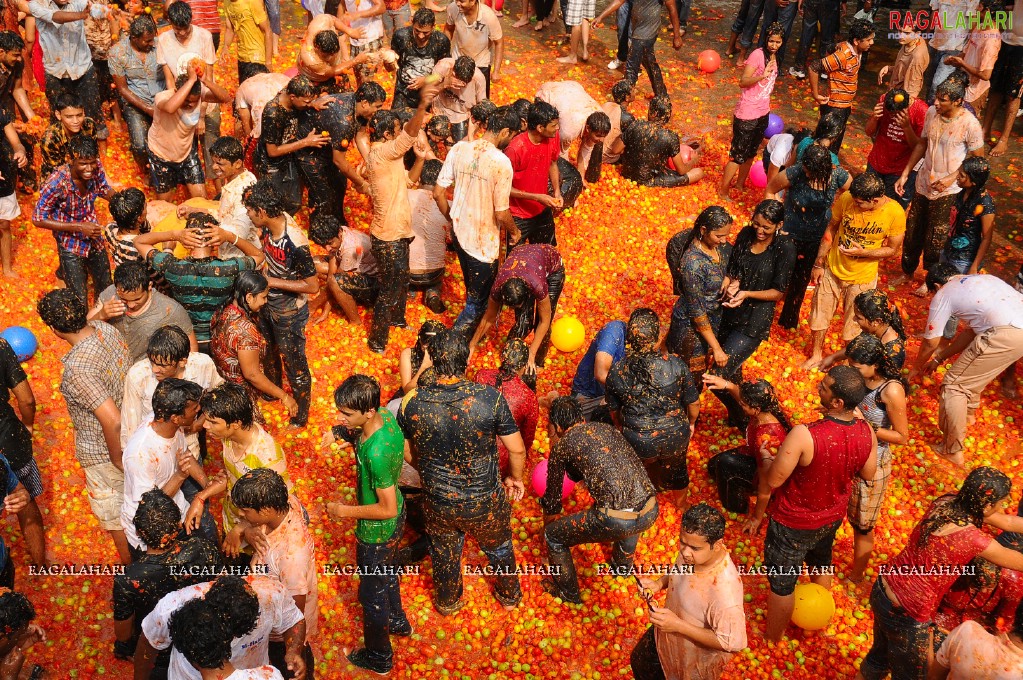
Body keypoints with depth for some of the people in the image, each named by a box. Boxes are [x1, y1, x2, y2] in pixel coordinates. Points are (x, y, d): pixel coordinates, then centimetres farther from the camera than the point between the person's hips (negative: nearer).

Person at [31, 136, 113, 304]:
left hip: (95, 241, 5)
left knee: (106, 289, 21)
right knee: (80, 302, 0)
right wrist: (79, 227, -27)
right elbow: (38, 219, -22)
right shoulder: (57, 183, -31)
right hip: (71, 248, -5)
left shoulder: (96, 168, -17)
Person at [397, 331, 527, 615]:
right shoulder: (490, 397, -26)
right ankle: (509, 595, 55)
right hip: (485, 502, -1)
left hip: (438, 503, 1)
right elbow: (517, 450, -16)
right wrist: (515, 477, 5)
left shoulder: (412, 402, -21)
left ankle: (447, 602, 56)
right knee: (498, 547, 30)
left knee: (444, 553, 31)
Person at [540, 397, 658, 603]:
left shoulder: (562, 445, 6)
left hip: (616, 521, -6)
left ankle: (568, 593, 38)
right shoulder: (607, 428, 20)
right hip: (651, 513, 6)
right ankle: (623, 565, 60)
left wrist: (547, 526, 37)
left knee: (553, 537, 18)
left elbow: (553, 498, 18)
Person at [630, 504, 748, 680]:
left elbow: (733, 642, -31)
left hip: (695, 663, -7)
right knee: (640, 663, 31)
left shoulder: (725, 591, -43)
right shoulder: (690, 548, -22)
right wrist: (659, 583, -17)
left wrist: (679, 625, -34)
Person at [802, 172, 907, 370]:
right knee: (819, 315, 17)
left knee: (853, 326, 14)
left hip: (862, 278, -2)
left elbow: (892, 249, -10)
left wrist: (862, 252, -26)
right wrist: (818, 264, -2)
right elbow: (831, 230, -5)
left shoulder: (895, 213, -24)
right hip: (832, 269, 2)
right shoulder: (846, 199, -20)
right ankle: (816, 355, 41)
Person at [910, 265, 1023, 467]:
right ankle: (967, 413, 56)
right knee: (973, 371, 33)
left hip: (1006, 334, -8)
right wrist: (940, 358, 40)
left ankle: (952, 451, 11)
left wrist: (917, 368, 36)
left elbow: (931, 342, 18)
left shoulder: (944, 294, 12)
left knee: (954, 384, 7)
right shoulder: (982, 278, 32)